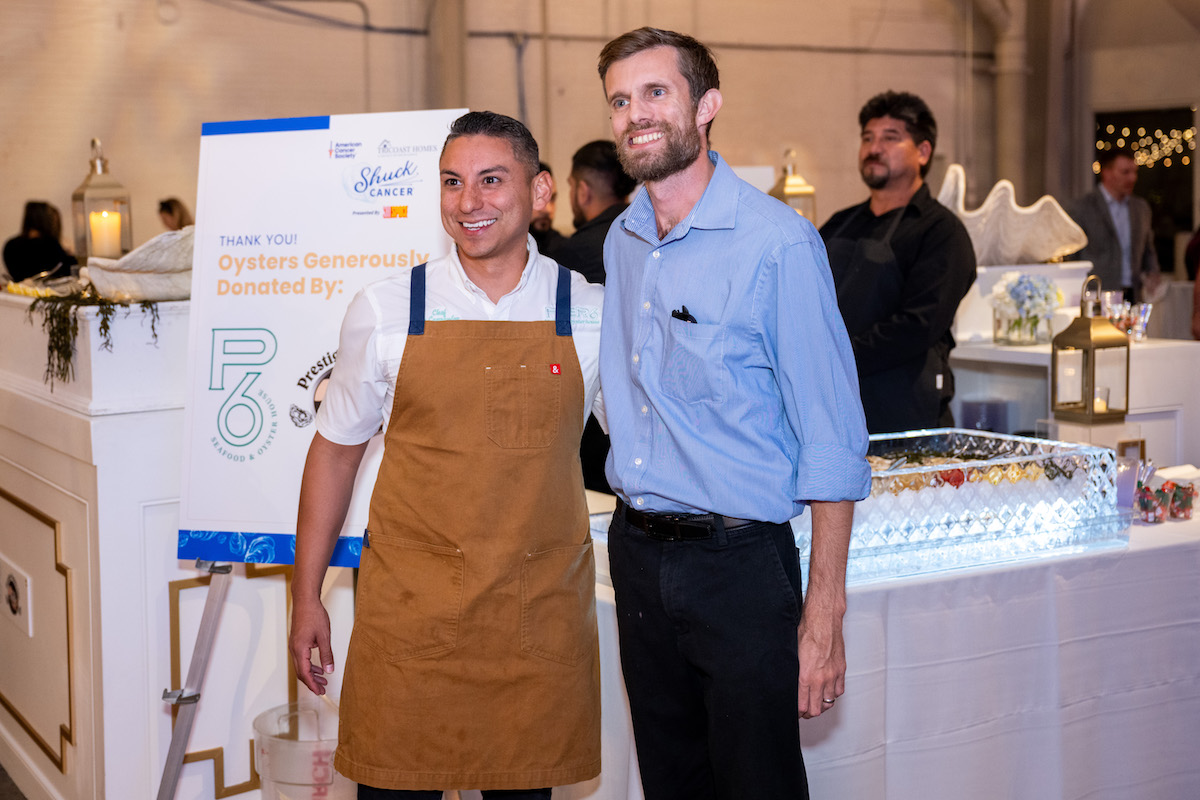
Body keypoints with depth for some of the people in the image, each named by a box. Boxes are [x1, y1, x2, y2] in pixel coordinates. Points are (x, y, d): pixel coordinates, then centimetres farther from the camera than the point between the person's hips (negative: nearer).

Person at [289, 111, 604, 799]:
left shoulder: (593, 315, 0)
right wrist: (307, 595, 9)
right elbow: (335, 450, 8)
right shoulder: (384, 313, -1)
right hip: (409, 614, 0)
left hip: (543, 617, 1)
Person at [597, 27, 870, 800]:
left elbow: (831, 437, -14)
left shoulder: (779, 241, -13)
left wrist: (823, 613, -16)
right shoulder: (620, 242, 8)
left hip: (737, 561, -6)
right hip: (637, 554, 6)